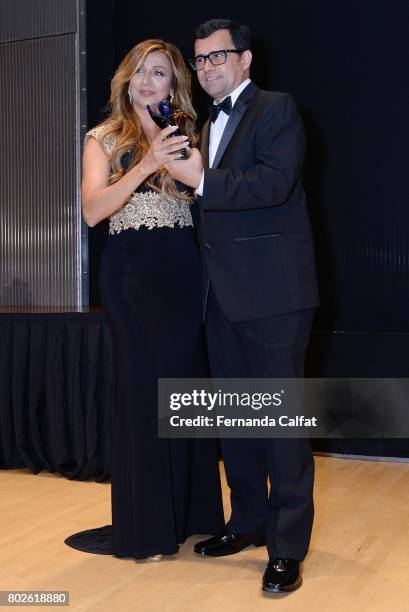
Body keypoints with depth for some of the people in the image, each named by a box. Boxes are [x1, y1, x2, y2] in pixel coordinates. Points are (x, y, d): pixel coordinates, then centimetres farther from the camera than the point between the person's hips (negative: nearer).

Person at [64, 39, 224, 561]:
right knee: (142, 388, 1)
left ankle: (187, 511, 21)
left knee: (187, 387, 5)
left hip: (183, 269, 2)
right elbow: (92, 211, -9)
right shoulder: (104, 139, 8)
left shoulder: (186, 135, 15)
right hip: (132, 269, -2)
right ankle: (144, 525, 15)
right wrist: (146, 166, -18)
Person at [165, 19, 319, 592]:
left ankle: (288, 546, 7)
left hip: (273, 291, -8)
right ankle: (249, 521, 29)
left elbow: (274, 183, -18)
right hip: (224, 293, 8)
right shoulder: (208, 126, 21)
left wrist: (201, 180, -17)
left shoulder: (277, 109, -2)